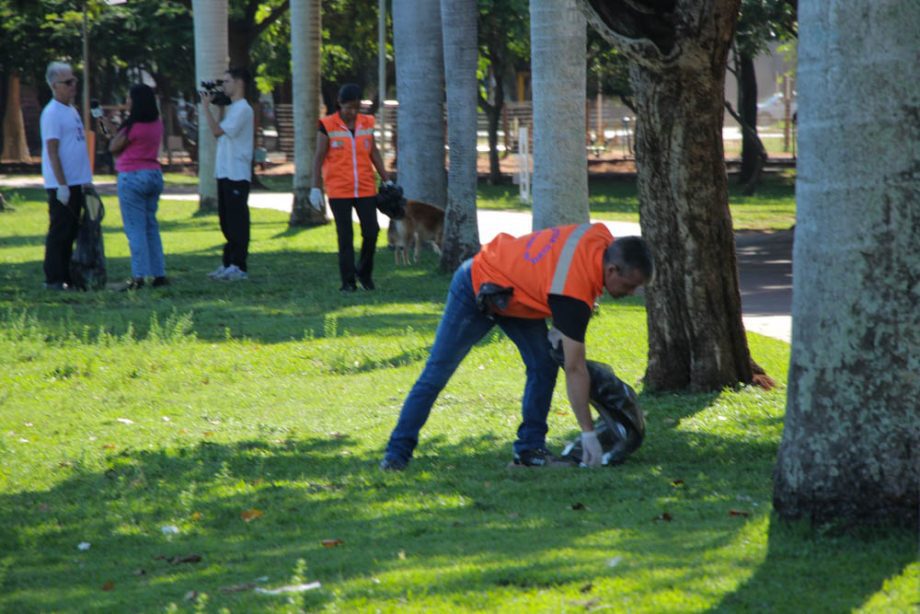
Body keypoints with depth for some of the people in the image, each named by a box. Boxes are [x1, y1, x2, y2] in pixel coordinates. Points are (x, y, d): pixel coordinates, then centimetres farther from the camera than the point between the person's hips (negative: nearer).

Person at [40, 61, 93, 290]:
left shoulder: (71, 110, 16)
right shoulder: (52, 113, -12)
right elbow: (52, 151, -16)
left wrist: (85, 181, 17)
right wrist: (62, 184, -20)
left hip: (76, 184, 9)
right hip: (61, 185, -9)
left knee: (70, 232, 11)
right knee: (59, 231, -6)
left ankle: (65, 277, 16)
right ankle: (53, 278, -2)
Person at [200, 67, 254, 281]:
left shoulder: (242, 109, -12)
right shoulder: (232, 108, 18)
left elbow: (217, 131, -18)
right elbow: (219, 132, 14)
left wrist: (206, 107, -12)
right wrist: (209, 107, 10)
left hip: (237, 174, -10)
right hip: (225, 173, 10)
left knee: (237, 220, -7)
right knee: (227, 221, 12)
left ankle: (239, 266, -6)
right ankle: (228, 264, 17)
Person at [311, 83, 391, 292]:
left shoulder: (366, 123, 6)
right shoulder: (327, 125, -4)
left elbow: (374, 153, 14)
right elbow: (319, 157, -2)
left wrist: (387, 181, 11)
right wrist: (316, 188, -6)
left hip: (366, 189, 3)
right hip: (339, 191, -3)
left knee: (371, 232, -1)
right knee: (345, 237, 0)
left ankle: (364, 272, 21)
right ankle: (348, 281, 6)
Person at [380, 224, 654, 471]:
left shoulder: (601, 237, -16)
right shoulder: (573, 294, -37)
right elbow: (575, 369, -32)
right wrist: (588, 434, -28)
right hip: (476, 289, -8)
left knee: (543, 365, -4)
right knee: (436, 374, -1)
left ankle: (530, 448, 2)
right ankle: (397, 452, 7)